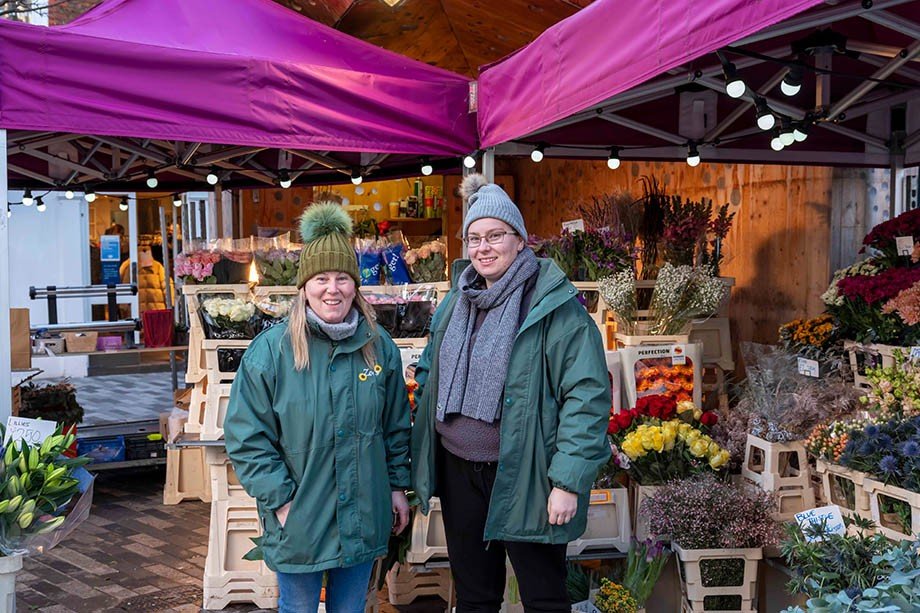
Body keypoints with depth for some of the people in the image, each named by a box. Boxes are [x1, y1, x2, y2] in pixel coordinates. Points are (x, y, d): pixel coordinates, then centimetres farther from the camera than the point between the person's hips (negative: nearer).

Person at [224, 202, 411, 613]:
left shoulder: (379, 347, 0)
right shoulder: (271, 349, -11)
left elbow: (396, 426, 10)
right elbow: (246, 437, -10)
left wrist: (398, 486, 10)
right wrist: (280, 500, -13)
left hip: (364, 519, 3)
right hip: (298, 520, -3)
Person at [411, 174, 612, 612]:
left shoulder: (554, 306, -13)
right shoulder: (456, 303, 8)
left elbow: (587, 395, -17)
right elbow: (429, 376, 18)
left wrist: (568, 481, -20)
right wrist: (423, 453, 10)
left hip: (524, 475, -6)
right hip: (459, 472, 6)